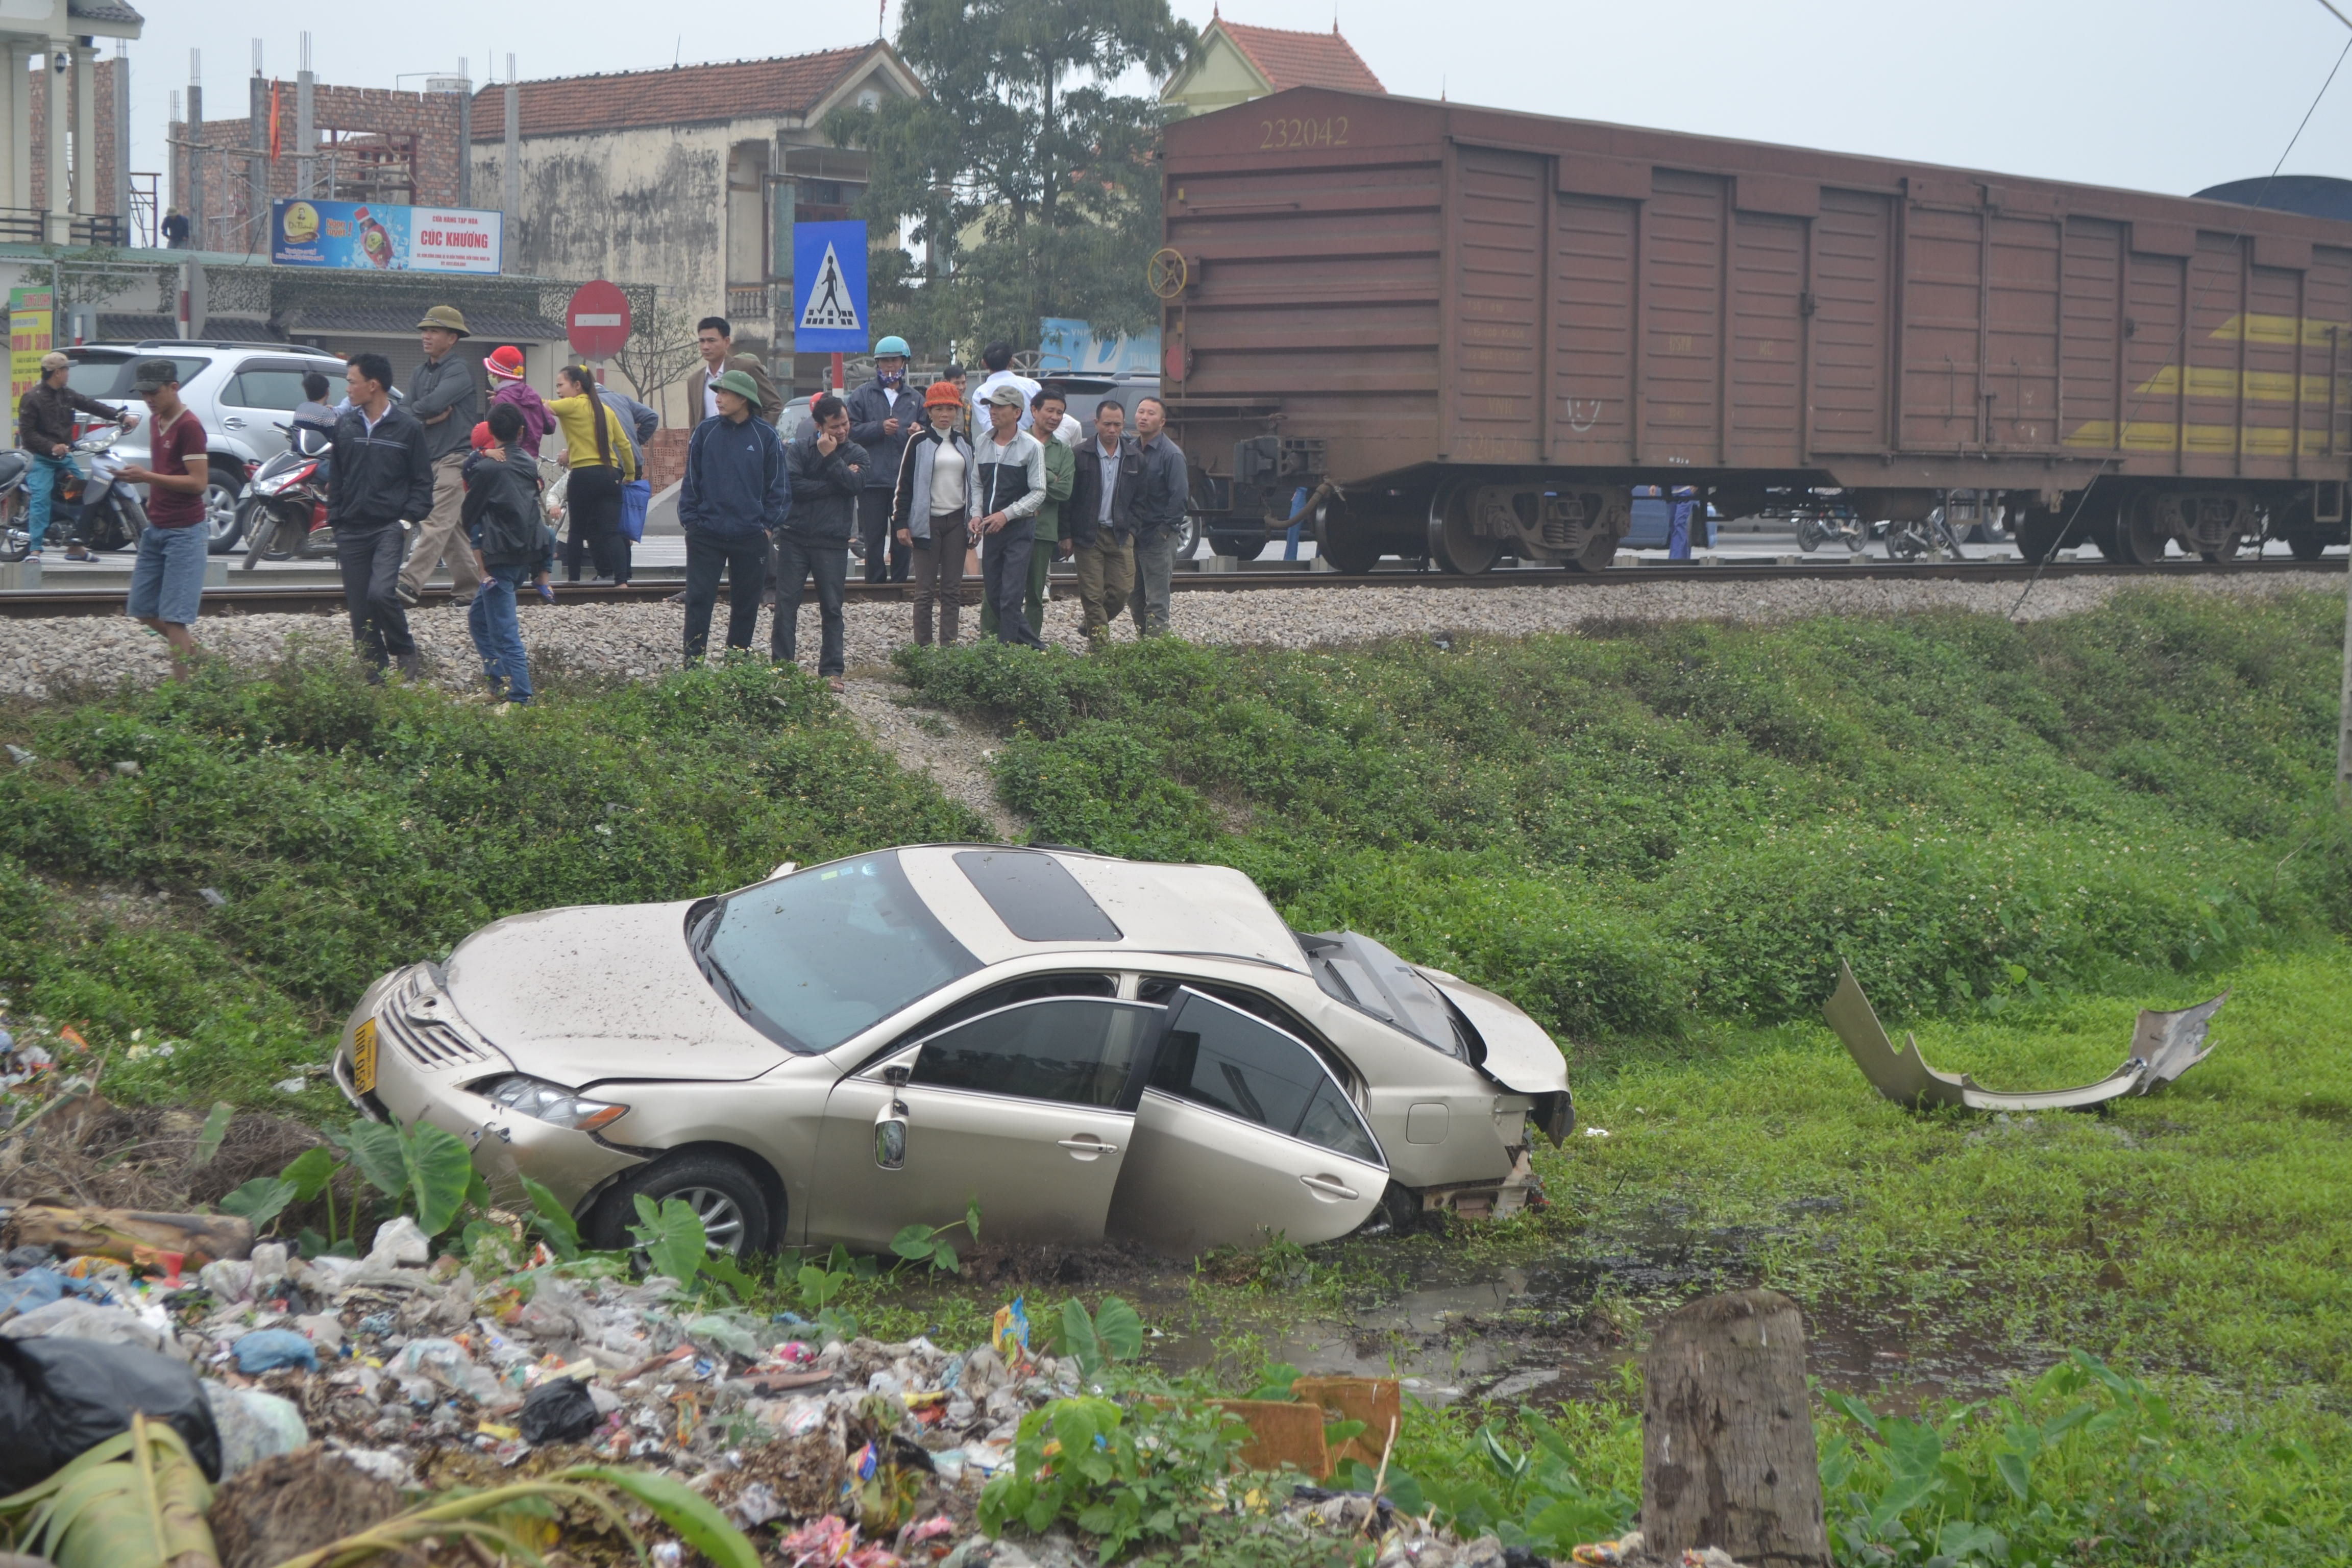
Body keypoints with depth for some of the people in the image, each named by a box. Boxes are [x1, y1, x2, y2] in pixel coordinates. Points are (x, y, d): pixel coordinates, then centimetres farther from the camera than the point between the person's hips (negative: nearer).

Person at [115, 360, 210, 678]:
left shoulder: (189, 427, -15)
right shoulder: (157, 423, 14)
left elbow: (199, 482, -20)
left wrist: (148, 477, -23)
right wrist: (147, 488, 10)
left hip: (184, 533, -9)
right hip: (155, 530, 9)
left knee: (174, 617, -8)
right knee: (143, 610, 12)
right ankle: (194, 648, 29)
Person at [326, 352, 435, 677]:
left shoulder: (408, 427, -1)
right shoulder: (345, 426, 11)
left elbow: (422, 482, 2)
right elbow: (335, 478, 16)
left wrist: (408, 519, -9)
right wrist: (335, 520, 7)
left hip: (389, 527, -4)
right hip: (351, 530, 4)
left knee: (381, 593, -22)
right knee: (358, 607, 2)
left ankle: (405, 653, 0)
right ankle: (376, 673, 10)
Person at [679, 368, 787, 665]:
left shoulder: (766, 436, -1)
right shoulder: (705, 432, 3)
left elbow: (779, 485, 4)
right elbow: (691, 481, 8)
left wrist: (769, 525, -1)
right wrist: (689, 520, 2)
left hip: (750, 537, 0)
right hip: (706, 535, 0)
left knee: (745, 605, 8)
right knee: (698, 600, -4)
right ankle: (692, 664, 0)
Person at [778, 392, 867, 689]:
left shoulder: (857, 455, 7)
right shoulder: (799, 449, 3)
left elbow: (856, 484, -12)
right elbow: (793, 485, -12)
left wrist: (831, 456, -13)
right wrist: (835, 484, -11)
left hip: (832, 542, 0)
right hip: (794, 538, 0)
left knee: (832, 609, 3)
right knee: (786, 603, 0)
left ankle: (831, 670, 6)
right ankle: (781, 665, 4)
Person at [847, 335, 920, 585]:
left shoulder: (915, 399, 16)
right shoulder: (862, 395, 8)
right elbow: (851, 432, -1)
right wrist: (880, 428, -12)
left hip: (906, 480, 2)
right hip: (873, 479, -2)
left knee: (903, 537, 4)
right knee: (874, 538, -1)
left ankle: (899, 582, 10)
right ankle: (875, 584, 4)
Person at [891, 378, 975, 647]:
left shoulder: (965, 442, 11)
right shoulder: (918, 441, -2)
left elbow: (973, 482, 17)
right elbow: (904, 483, -3)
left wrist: (975, 520, 12)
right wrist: (900, 523, -9)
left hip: (957, 521, 4)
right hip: (927, 521, -4)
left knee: (953, 589, 5)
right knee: (925, 590, -2)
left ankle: (949, 645, 9)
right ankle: (922, 647, 1)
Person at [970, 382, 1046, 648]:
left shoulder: (1032, 447, -7)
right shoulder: (982, 444, 8)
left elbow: (1038, 493, -8)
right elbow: (977, 484, 15)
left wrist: (1006, 514, -17)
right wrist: (977, 514, -2)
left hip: (1019, 528, -6)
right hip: (990, 528, 6)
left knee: (1011, 597, -11)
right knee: (992, 597, 8)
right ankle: (1034, 646, 20)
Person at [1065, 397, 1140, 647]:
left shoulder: (1135, 459, 7)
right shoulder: (1080, 455, -3)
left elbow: (1139, 500, 13)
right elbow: (1067, 498, -1)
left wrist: (1132, 530, 4)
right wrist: (1066, 535, -4)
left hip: (1121, 535, 3)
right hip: (1088, 534, -3)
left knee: (1122, 590, -2)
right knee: (1092, 593, -4)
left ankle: (1093, 623, 22)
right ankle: (1099, 637, 4)